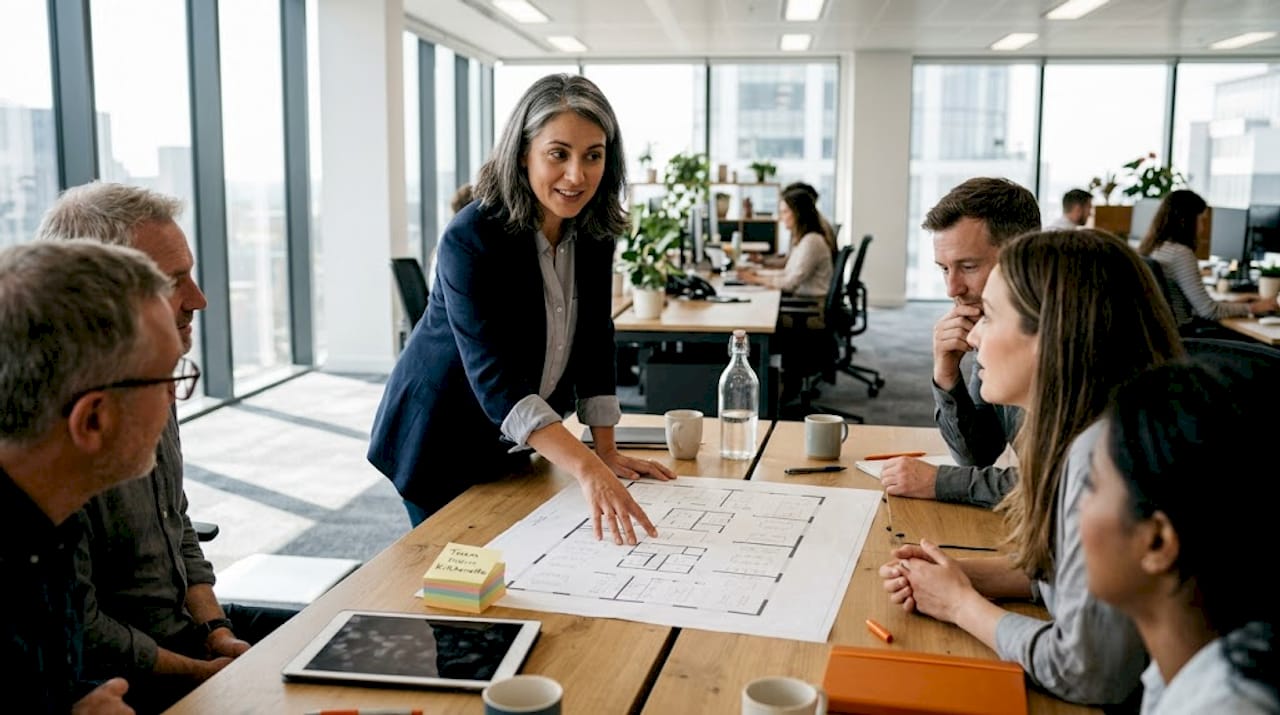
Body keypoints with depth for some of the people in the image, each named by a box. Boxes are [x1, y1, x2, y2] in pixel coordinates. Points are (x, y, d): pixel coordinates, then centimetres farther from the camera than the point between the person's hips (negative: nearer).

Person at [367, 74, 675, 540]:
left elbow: (594, 339, -2)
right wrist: (586, 469, -48)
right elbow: (493, 376, -38)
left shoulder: (593, 228, -9)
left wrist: (606, 452, -5)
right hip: (443, 443, -6)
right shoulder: (471, 239, -29)